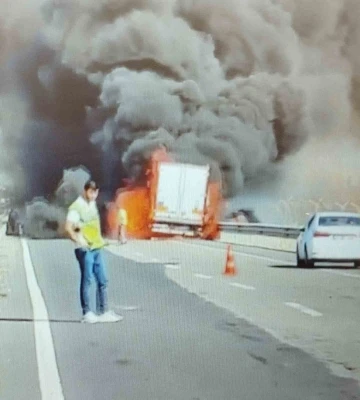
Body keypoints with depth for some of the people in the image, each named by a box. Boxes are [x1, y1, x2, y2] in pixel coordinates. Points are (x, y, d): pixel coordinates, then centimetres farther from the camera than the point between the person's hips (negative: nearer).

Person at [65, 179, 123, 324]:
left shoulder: (93, 204, 13)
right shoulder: (76, 207, -11)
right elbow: (68, 227, -19)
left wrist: (100, 239, 14)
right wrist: (78, 241, -28)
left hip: (97, 248, 8)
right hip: (85, 249, -8)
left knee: (103, 280, 7)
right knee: (86, 281, -2)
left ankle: (103, 312, 13)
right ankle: (87, 313, 5)